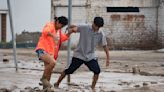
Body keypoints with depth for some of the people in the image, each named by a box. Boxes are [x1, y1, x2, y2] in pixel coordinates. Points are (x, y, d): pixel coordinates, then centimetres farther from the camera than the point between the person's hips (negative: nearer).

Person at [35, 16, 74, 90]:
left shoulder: (58, 30, 17)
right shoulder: (50, 25, -11)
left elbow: (63, 38, 29)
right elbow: (45, 31, -33)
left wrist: (69, 33, 13)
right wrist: (53, 35, -51)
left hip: (50, 53, 9)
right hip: (42, 50, -9)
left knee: (49, 71, 9)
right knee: (52, 62, -32)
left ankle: (45, 88, 19)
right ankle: (43, 78, -14)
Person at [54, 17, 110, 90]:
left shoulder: (101, 34, -4)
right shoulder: (84, 28, -11)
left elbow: (105, 46, 3)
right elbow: (75, 28, -7)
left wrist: (108, 58, 1)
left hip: (91, 56, 2)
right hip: (79, 55, -2)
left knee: (97, 70, -18)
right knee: (69, 70, -2)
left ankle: (92, 88, -2)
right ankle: (57, 83, 18)